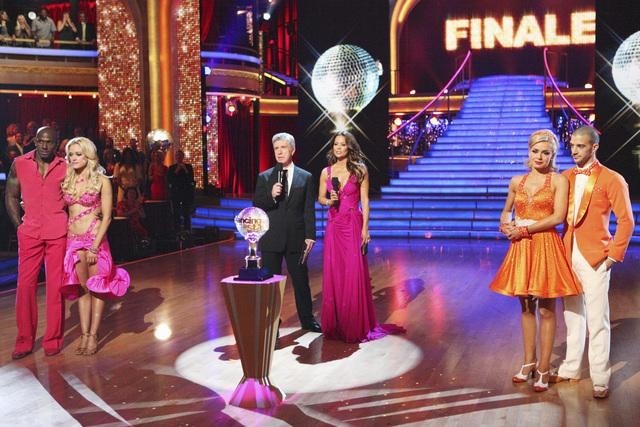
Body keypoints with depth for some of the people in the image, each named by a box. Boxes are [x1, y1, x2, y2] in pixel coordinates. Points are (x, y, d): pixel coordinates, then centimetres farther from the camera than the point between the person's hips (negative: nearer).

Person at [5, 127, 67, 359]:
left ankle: (53, 339, 13)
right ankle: (24, 341, 13)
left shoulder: (64, 168, 2)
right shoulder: (19, 164, 4)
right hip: (29, 233, 1)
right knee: (25, 284, 2)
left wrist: (68, 226, 2)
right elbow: (11, 197, 10)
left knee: (56, 285, 3)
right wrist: (19, 225, 3)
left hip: (57, 233, -1)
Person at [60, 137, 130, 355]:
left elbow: (106, 217, -8)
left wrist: (94, 247, -13)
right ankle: (84, 334, 12)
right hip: (73, 239, 4)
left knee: (96, 288, 1)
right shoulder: (66, 181, 8)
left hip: (95, 239, -4)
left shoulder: (101, 181, -5)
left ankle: (93, 336, 5)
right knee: (82, 288, 8)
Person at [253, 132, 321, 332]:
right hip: (271, 239, 1)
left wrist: (310, 235, -4)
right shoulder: (264, 177, 5)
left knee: (301, 280, 7)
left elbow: (309, 210, 2)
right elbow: (256, 206, 1)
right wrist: (271, 196, -16)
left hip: (296, 238, 0)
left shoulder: (306, 177, 5)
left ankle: (307, 320, 22)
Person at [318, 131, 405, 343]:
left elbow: (365, 201, -3)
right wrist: (329, 201, -6)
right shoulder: (326, 172, 8)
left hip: (353, 225, -3)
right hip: (333, 226, 3)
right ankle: (334, 324, 17)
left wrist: (365, 228, -10)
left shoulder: (360, 170, -1)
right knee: (333, 274, 4)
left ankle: (356, 325, 8)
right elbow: (320, 197, 17)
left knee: (354, 274, -4)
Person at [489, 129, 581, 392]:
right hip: (521, 249, 4)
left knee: (546, 310, 1)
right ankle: (529, 362, 23)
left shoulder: (559, 181, -3)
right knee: (526, 307, 11)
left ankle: (543, 369, 9)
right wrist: (505, 225, 1)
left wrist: (524, 229, -13)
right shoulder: (517, 181, 10)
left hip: (546, 247, -4)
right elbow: (506, 211, 23)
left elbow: (558, 217, -12)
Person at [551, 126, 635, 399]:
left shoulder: (612, 180, -5)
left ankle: (600, 379, 8)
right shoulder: (565, 177, 9)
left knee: (597, 320, 0)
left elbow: (626, 221, -6)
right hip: (568, 255, 5)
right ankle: (570, 368, 25)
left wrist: (614, 255, -10)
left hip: (594, 258, -5)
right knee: (572, 316, 14)